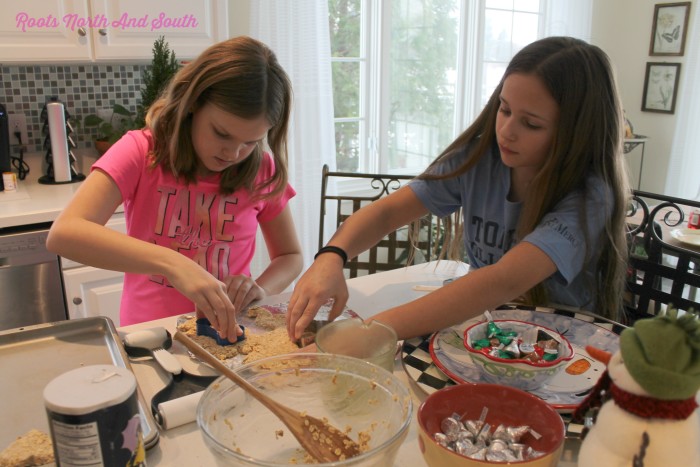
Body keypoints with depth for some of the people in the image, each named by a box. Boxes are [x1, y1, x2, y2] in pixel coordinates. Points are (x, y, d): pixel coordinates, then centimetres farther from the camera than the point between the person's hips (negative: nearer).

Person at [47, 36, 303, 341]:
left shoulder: (262, 171, -3)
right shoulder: (141, 152, -9)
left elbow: (291, 257, 8)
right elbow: (62, 234, -22)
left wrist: (259, 289, -14)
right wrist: (172, 263, -35)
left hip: (227, 336, 2)